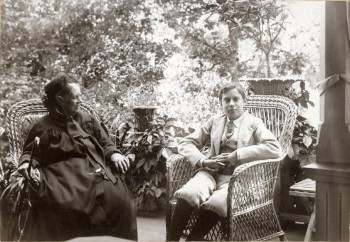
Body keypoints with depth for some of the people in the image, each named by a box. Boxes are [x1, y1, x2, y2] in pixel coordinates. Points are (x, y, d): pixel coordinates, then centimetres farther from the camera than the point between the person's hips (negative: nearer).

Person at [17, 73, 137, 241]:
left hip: (96, 172, 3)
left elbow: (106, 144, 25)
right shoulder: (42, 127, 13)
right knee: (64, 205, -37)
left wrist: (114, 154, 2)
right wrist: (27, 165, -7)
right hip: (64, 176, -2)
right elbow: (30, 153, 17)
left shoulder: (88, 119, 23)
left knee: (119, 199, -28)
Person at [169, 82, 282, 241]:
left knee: (216, 203, -36)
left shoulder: (254, 123, 8)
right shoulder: (214, 122, 18)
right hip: (211, 172, 3)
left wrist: (236, 155, -15)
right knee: (187, 195, -32)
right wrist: (203, 161, -7)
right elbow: (185, 144, 14)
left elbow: (274, 149, -9)